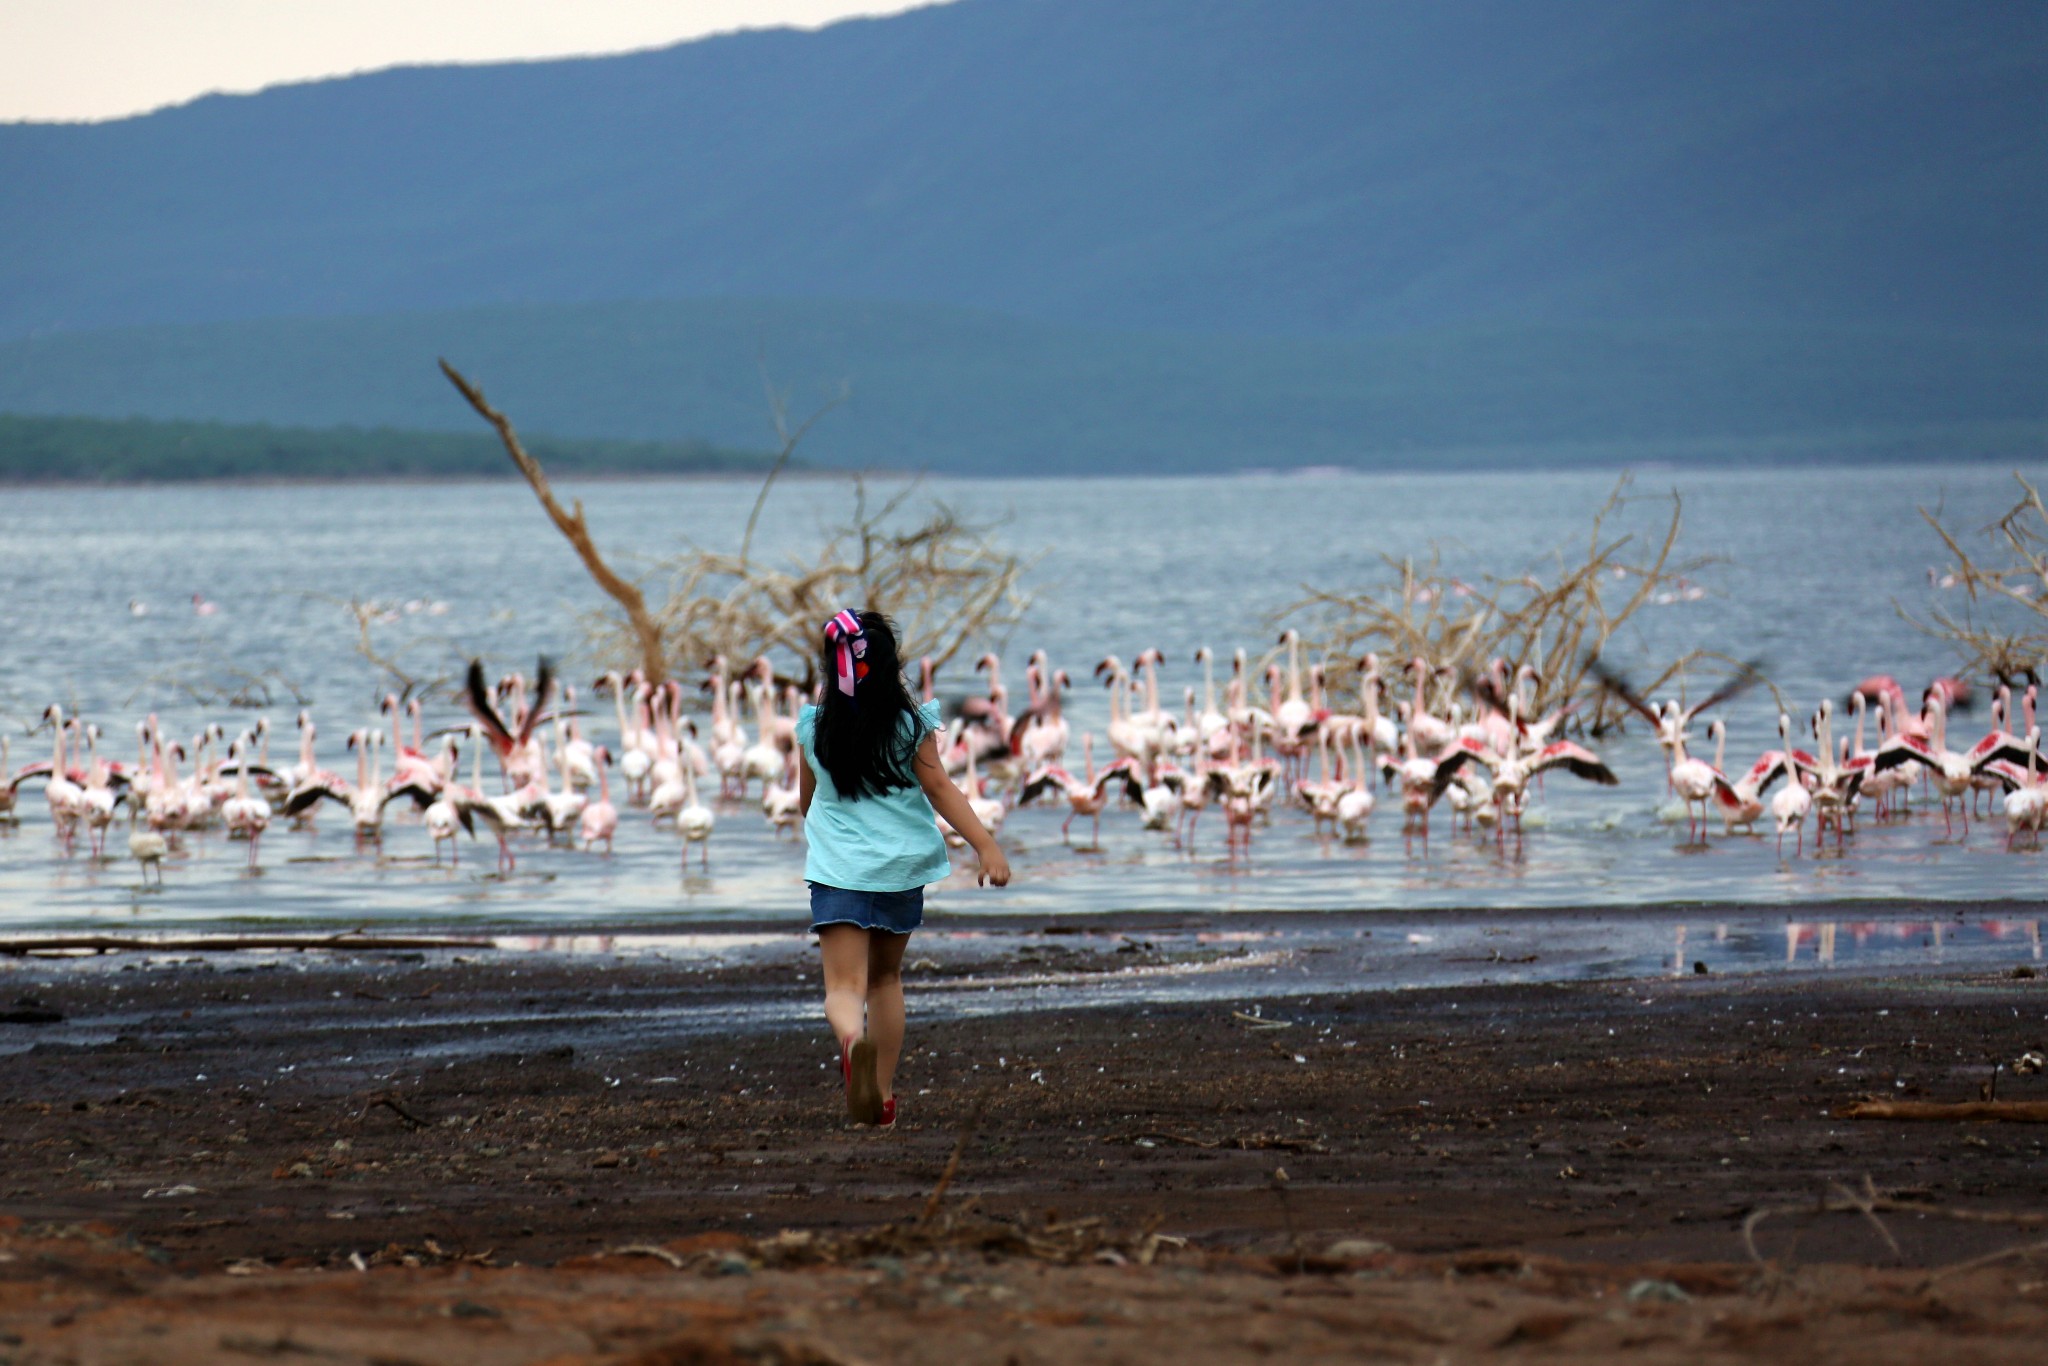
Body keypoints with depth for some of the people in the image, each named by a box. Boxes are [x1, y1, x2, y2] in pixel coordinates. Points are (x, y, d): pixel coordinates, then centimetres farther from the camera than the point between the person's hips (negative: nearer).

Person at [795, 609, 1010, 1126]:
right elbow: (938, 788, -8)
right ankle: (882, 1095, 23)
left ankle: (854, 1040, -46)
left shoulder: (814, 728, 1)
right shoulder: (911, 724, -5)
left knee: (844, 985, -10)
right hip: (900, 868, 1)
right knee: (886, 976, 21)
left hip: (838, 869, -1)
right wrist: (987, 847, -7)